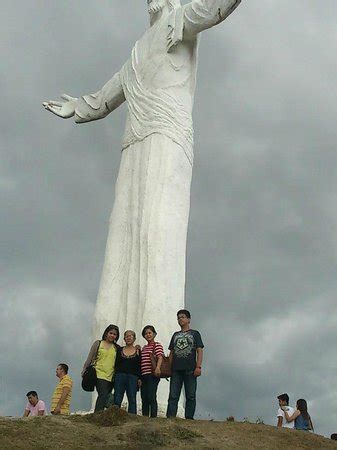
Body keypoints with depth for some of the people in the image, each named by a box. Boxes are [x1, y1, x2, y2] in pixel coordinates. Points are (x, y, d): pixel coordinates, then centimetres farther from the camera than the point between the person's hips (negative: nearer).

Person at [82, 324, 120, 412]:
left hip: (111, 377, 3)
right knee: (103, 395, -21)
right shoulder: (98, 343, 9)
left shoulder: (116, 348, 14)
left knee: (104, 398, 0)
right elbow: (89, 359, 9)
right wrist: (84, 372, 5)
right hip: (100, 375, -3)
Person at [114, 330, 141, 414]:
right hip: (120, 376, 1)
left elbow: (140, 366, 6)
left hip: (133, 377, -1)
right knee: (117, 400, -4)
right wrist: (114, 377, 3)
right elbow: (116, 364, 11)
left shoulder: (138, 351, 9)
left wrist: (139, 378, -3)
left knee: (132, 400, -4)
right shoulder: (120, 350, 13)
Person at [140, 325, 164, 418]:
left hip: (152, 374, -7)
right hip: (144, 375, 7)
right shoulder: (144, 348, 22)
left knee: (151, 397, -14)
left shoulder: (157, 345, 1)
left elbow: (160, 357, -14)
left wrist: (158, 368, -32)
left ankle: (153, 417, -14)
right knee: (144, 398, 7)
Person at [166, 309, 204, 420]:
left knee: (190, 396, -2)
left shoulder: (195, 333, 10)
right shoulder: (175, 335, 21)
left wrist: (198, 367, -10)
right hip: (176, 369, 3)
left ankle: (189, 418, 0)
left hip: (190, 369, -3)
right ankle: (170, 418, -4)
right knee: (173, 396, -2)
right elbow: (171, 352, 20)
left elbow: (199, 351, 2)